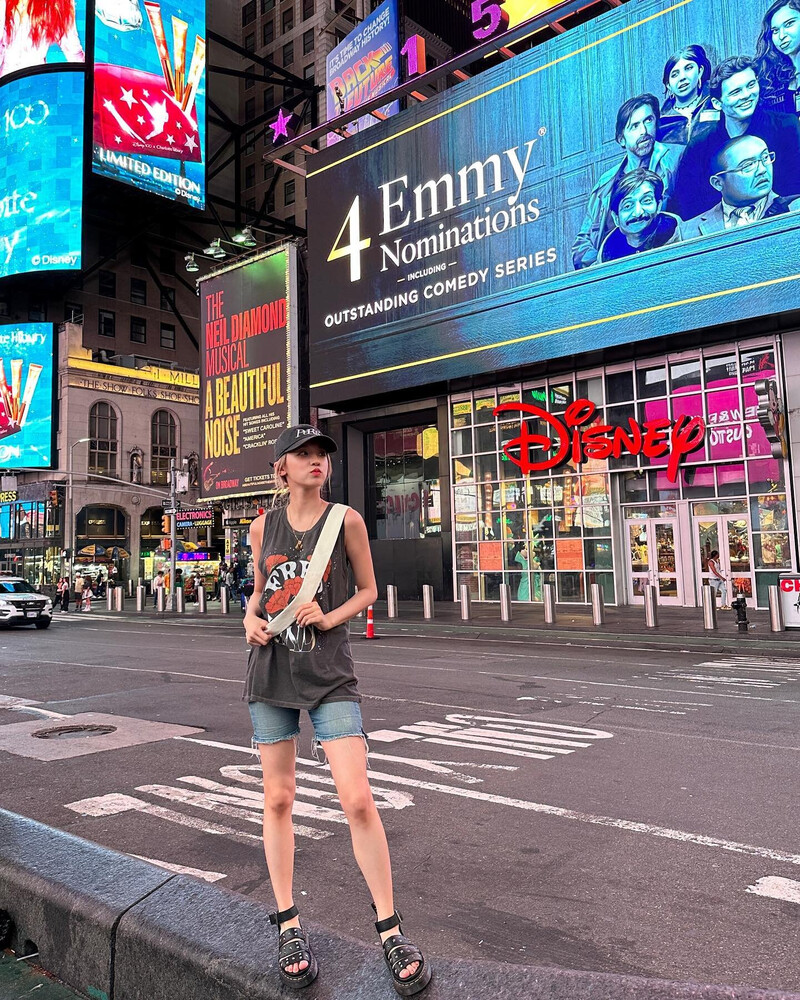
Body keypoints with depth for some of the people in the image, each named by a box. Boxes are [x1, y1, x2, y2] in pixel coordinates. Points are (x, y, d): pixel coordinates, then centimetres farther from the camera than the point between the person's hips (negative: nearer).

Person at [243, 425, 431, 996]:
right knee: (278, 799, 9)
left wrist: (330, 618, -10)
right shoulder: (263, 527, 5)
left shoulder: (345, 520, -2)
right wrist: (251, 618, -2)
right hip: (271, 670, 3)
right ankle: (288, 923, 26)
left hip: (329, 674, -3)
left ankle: (390, 930, 9)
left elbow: (368, 589, 6)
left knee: (358, 800, -8)